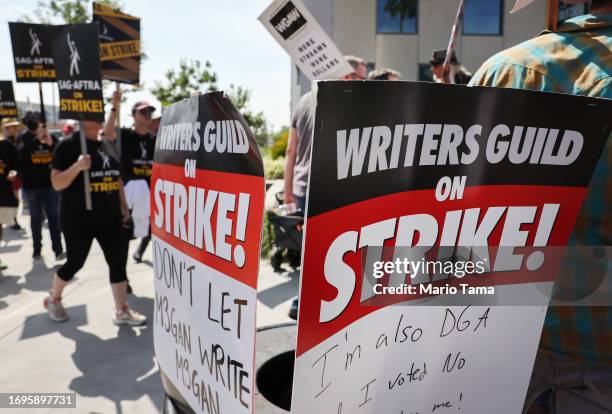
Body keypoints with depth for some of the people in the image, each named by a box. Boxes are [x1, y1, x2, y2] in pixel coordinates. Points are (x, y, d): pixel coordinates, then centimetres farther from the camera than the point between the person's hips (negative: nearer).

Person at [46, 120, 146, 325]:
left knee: (117, 261, 2)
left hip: (109, 217, 5)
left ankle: (122, 311, 12)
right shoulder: (69, 145, -9)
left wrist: (124, 207, 15)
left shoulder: (108, 144, 9)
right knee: (75, 262, 8)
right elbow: (56, 183, -13)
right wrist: (77, 166, -29)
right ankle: (53, 299, 36)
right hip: (78, 218, -5)